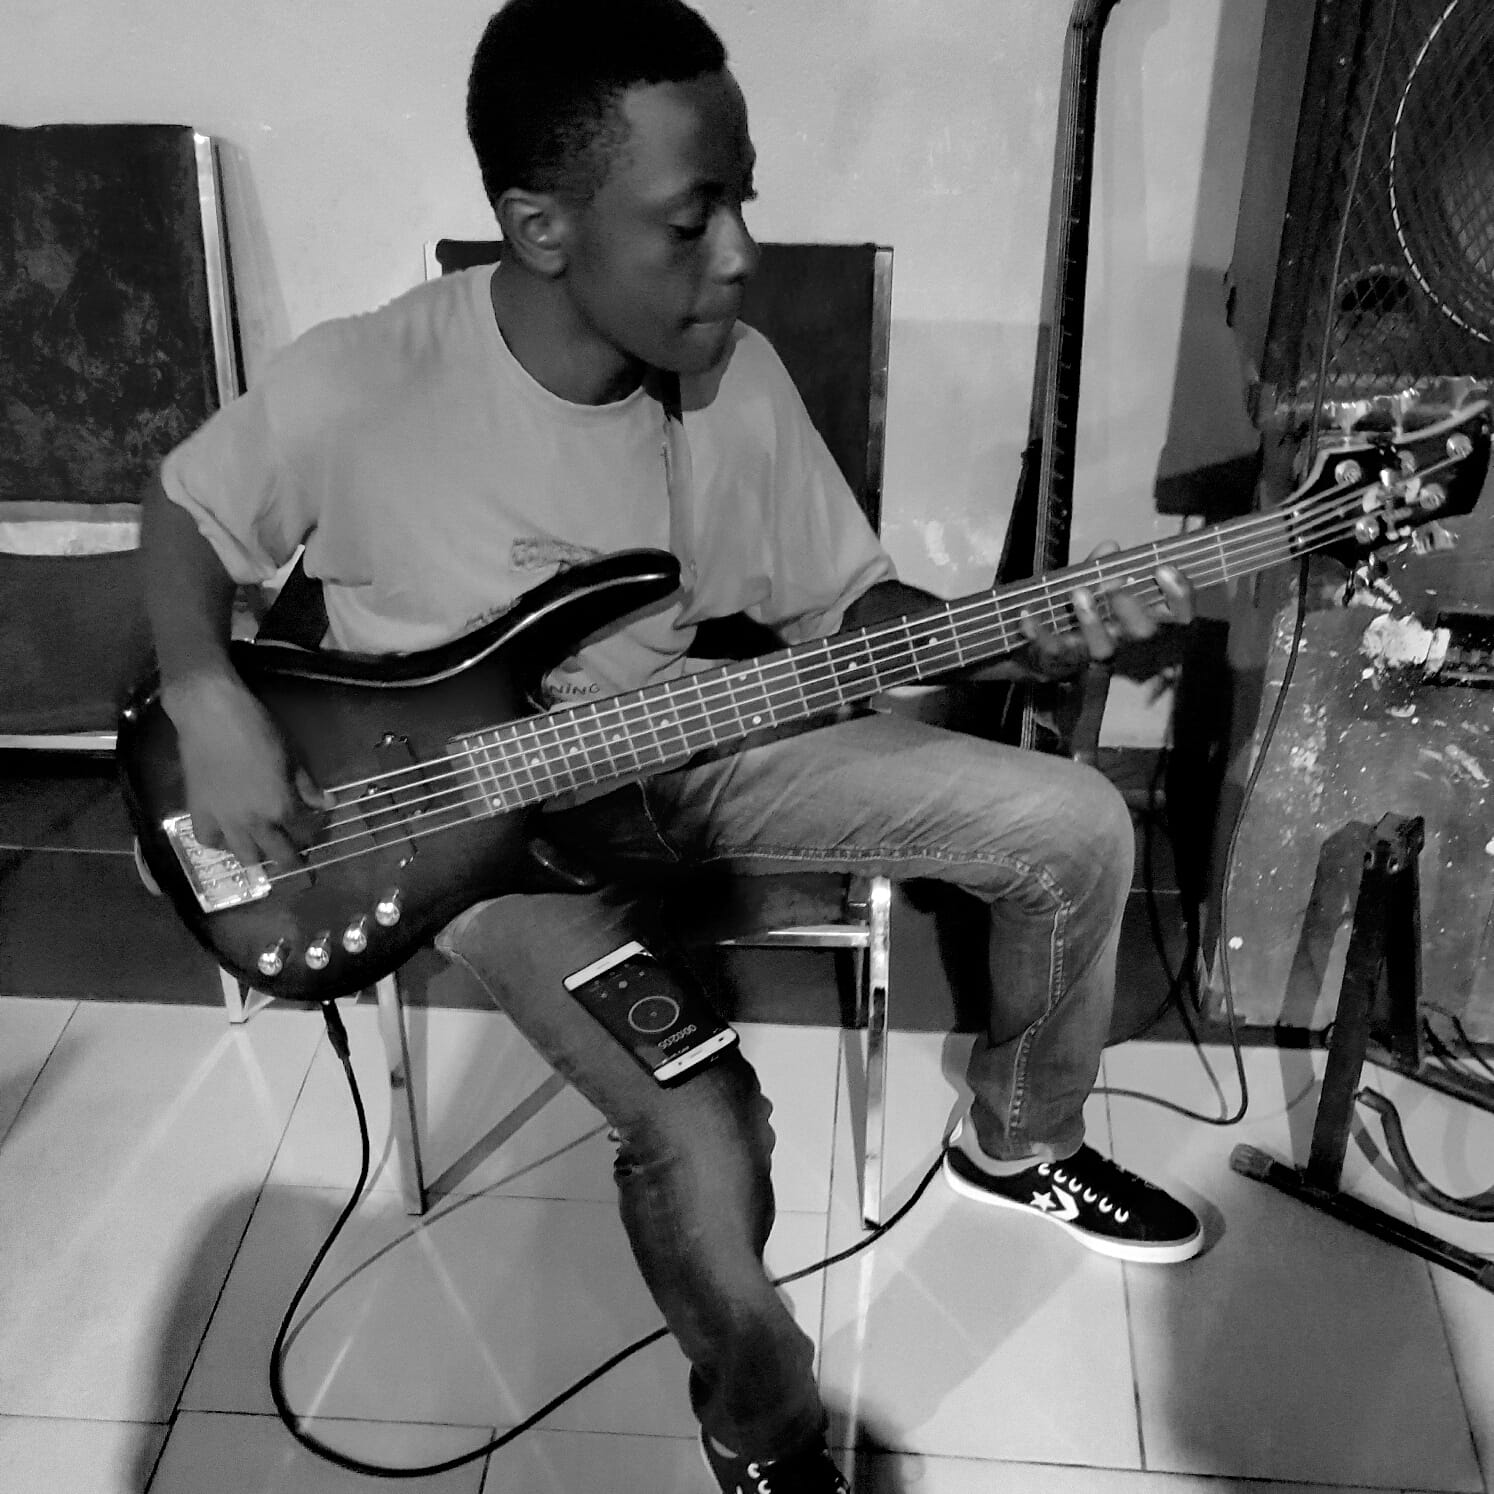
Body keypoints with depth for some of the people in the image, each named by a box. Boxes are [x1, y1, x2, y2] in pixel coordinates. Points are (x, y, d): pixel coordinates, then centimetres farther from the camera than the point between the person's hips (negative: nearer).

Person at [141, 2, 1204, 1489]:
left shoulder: (737, 375, -11)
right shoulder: (355, 389, -23)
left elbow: (842, 606, 0)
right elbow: (187, 507, -2)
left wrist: (1021, 634, -17)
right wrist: (208, 705, -17)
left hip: (704, 746, 5)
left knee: (1075, 826, -4)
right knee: (698, 1134, -28)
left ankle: (1017, 1142, 24)